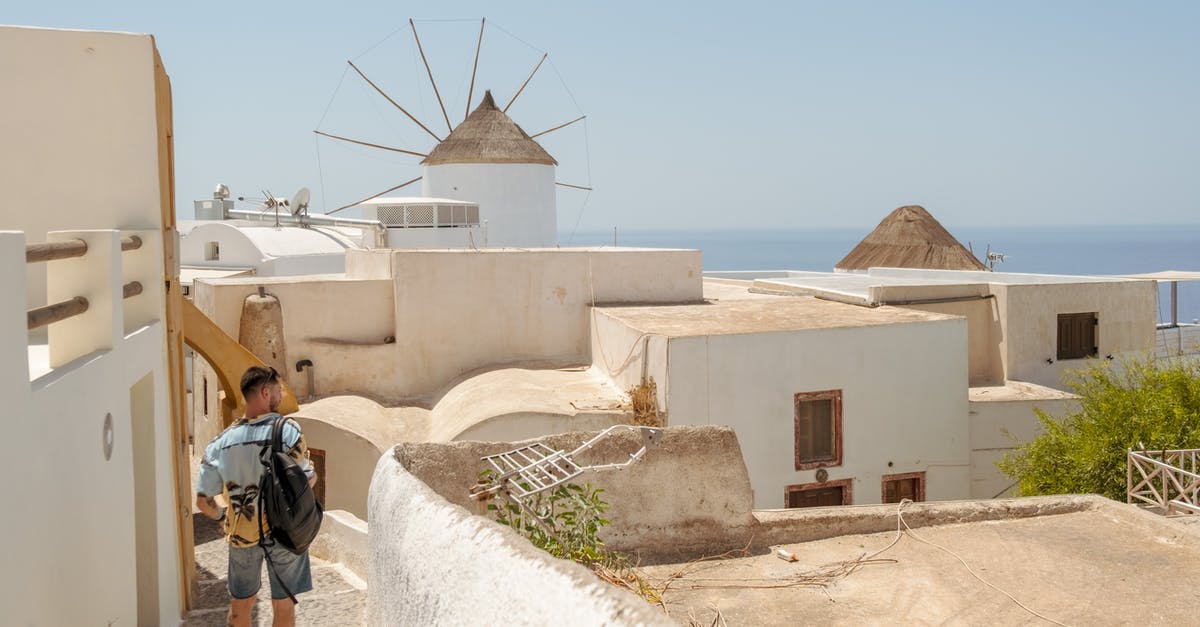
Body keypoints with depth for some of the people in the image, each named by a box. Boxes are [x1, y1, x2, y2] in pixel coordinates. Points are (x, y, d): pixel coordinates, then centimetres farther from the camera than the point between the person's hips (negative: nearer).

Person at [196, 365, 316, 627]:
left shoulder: (221, 442, -6)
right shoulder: (288, 431, -17)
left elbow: (203, 501, -5)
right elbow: (307, 481, -15)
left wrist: (221, 515, 15)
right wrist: (312, 473, 7)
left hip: (241, 534, 3)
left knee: (241, 602, 22)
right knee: (284, 606, 12)